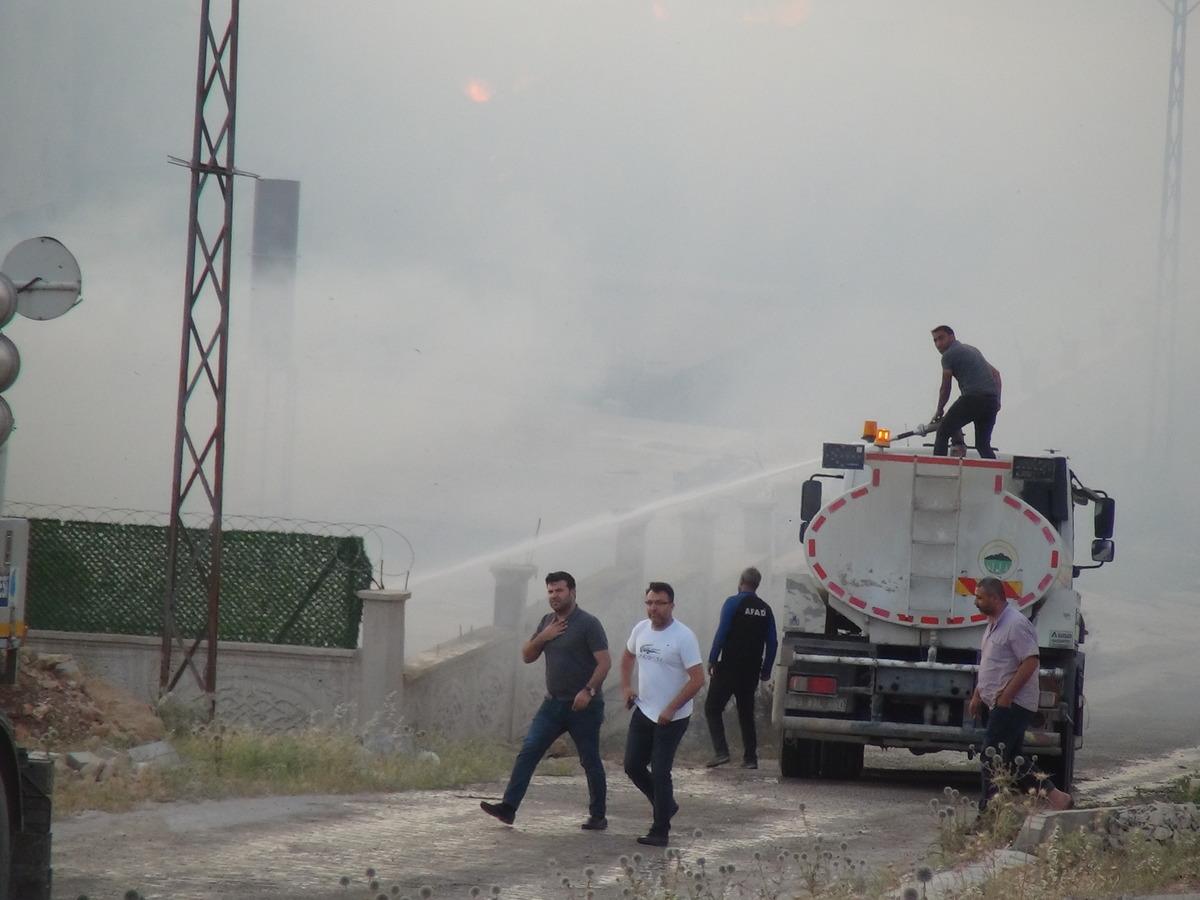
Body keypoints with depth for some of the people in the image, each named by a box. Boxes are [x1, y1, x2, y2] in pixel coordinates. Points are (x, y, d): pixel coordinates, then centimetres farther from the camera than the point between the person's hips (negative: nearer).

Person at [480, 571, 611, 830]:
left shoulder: (588, 624, -10)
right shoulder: (547, 622, 11)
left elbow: (604, 662, -16)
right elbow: (527, 656, 13)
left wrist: (588, 691, -27)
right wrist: (542, 637, -5)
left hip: (583, 706, -6)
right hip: (554, 703, 6)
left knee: (590, 761, 4)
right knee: (528, 752, -5)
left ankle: (598, 816, 14)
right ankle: (508, 807, -10)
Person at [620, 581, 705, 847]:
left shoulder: (683, 637, -17)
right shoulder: (641, 629, 2)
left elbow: (697, 679, -19)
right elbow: (628, 656, 25)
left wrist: (671, 709, -20)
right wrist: (626, 687, 12)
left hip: (672, 718, -7)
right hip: (644, 712, 7)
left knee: (660, 773, -6)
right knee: (633, 766, 9)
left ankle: (660, 832, 2)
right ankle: (666, 805, 30)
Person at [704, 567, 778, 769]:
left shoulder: (734, 603, -8)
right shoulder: (765, 609, 8)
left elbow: (722, 633, -14)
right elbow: (772, 642, 8)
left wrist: (712, 660, -7)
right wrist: (766, 670, 15)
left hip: (729, 667, -5)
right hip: (751, 671, 5)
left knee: (712, 708, 3)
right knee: (746, 713, 14)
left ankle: (721, 751, -11)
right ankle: (750, 758, 9)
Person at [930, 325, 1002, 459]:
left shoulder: (948, 355, 3)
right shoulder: (971, 349, 28)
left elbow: (945, 389, 7)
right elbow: (996, 373, 28)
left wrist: (939, 411, 21)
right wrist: (997, 400, 23)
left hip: (973, 397, -7)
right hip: (991, 400, 7)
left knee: (943, 432, 4)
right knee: (983, 444, 14)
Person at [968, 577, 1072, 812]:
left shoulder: (1015, 624, -16)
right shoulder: (993, 624, 16)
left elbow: (1030, 662, -22)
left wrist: (1006, 695, -22)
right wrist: (977, 695, 22)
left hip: (1012, 704, -10)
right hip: (1000, 704, 10)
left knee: (991, 761, -9)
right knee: (1011, 760, 12)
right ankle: (1055, 796, 15)